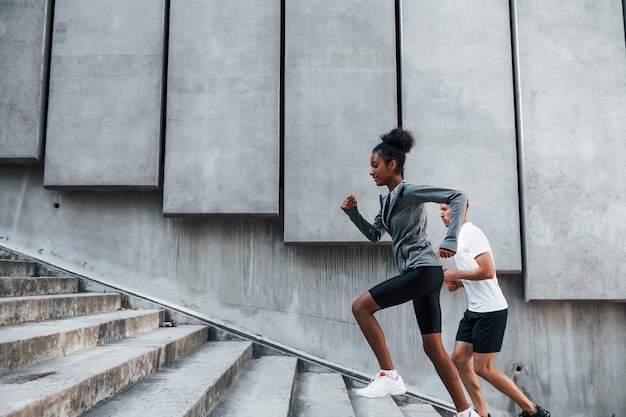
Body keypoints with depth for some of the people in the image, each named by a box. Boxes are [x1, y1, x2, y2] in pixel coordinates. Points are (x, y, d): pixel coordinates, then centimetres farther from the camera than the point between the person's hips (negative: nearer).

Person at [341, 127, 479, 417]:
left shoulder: (408, 191, -9)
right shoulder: (388, 199, 17)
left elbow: (457, 197, -15)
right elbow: (374, 235, 25)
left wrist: (450, 241, -23)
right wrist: (352, 212, 11)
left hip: (423, 271, -9)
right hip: (419, 274, 9)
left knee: (360, 306, -11)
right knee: (433, 347, 10)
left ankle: (389, 376, -6)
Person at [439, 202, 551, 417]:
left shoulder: (471, 233, -15)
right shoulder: (459, 236, 16)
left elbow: (487, 271, -24)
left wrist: (456, 274, -13)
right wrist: (458, 283, 7)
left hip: (490, 310, -9)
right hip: (474, 310, 9)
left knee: (482, 367, -4)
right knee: (459, 359, 6)